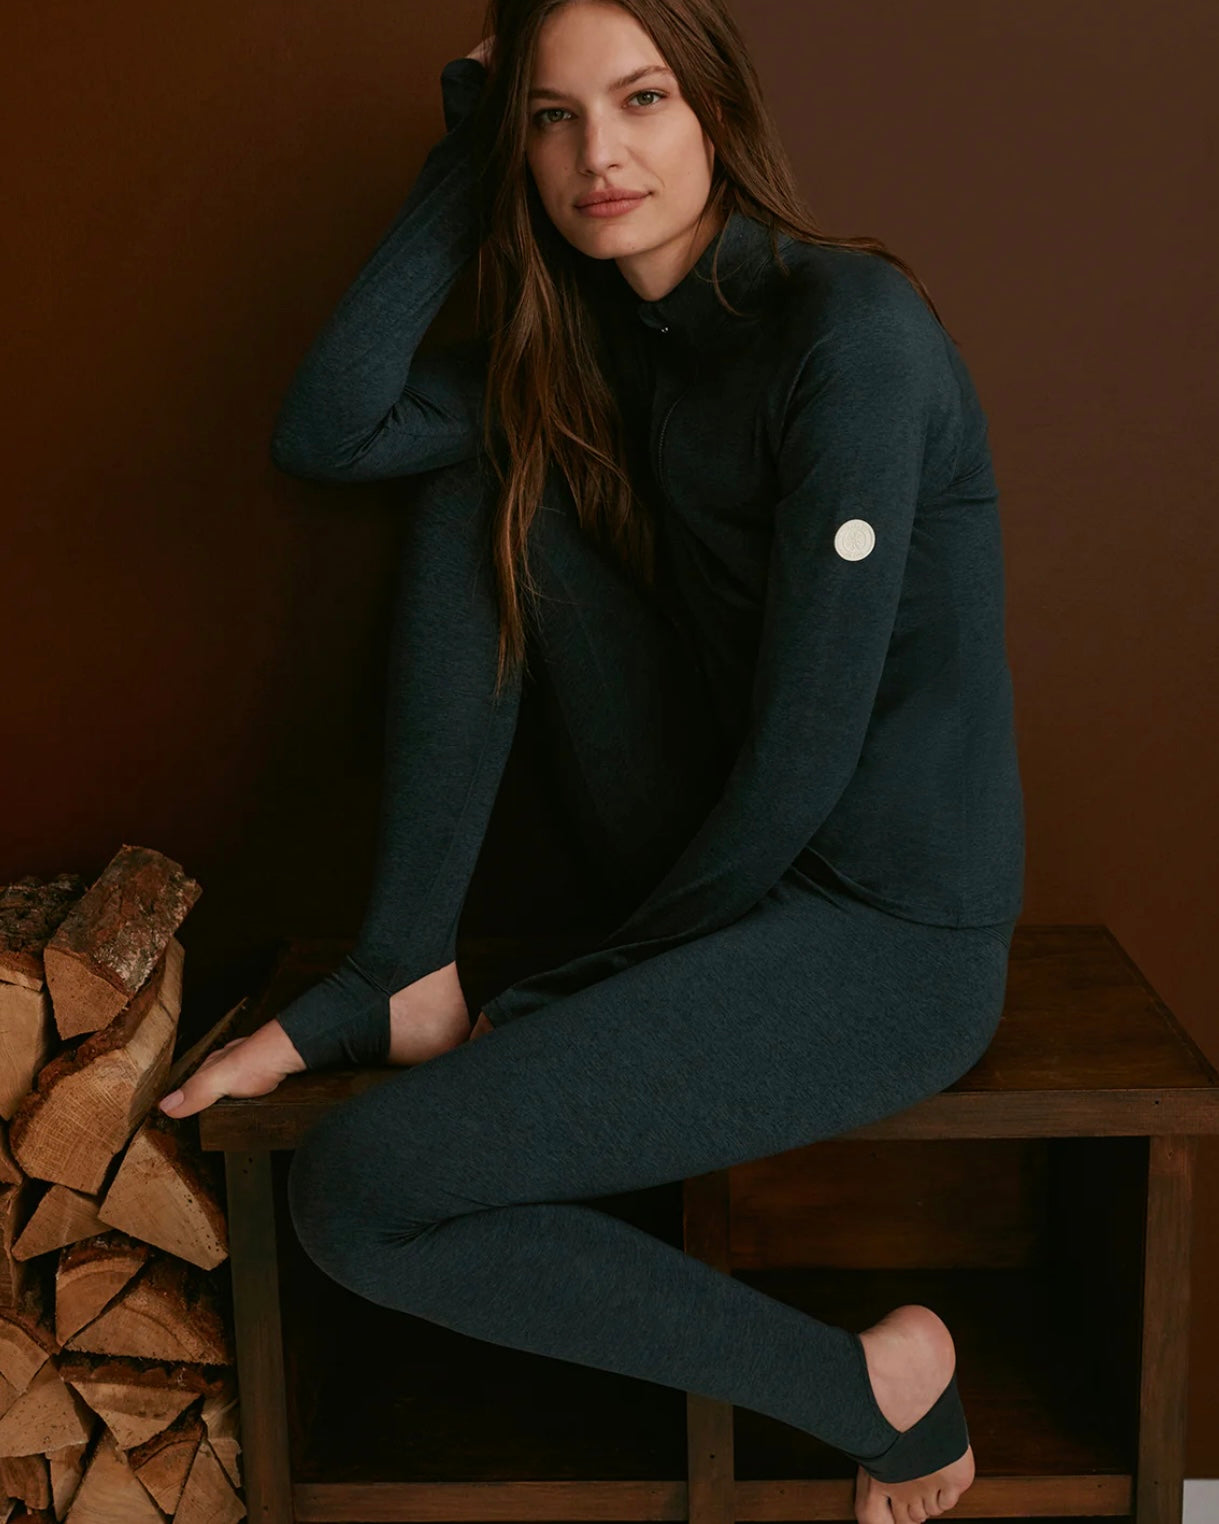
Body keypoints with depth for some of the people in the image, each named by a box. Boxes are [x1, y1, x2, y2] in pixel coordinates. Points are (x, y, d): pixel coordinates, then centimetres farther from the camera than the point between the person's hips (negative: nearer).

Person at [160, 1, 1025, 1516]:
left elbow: (807, 753, -20)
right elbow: (324, 432, -2)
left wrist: (620, 971, -7)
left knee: (352, 1192, -15)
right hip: (730, 869, 8)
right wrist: (464, 159, -3)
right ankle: (401, 979, 1)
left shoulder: (853, 328, -18)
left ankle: (880, 1384, -1)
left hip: (889, 938, -8)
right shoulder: (595, 341, 7)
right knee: (479, 495, 1)